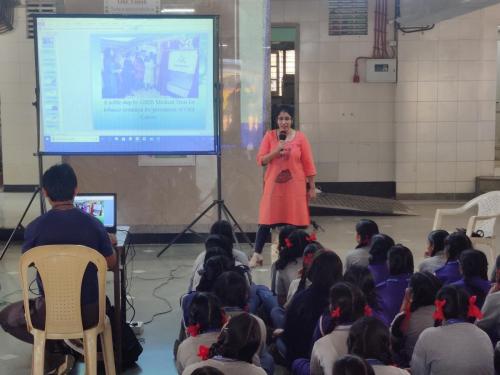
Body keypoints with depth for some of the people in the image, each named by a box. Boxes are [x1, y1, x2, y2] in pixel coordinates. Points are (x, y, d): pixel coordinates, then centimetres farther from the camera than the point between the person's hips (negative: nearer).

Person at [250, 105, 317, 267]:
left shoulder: (300, 137, 0)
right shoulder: (269, 136, 2)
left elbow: (308, 163, 2)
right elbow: (261, 160, -1)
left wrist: (312, 187, 1)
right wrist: (276, 151, -17)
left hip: (295, 186, 0)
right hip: (274, 185, 0)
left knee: (295, 220, 0)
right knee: (267, 220, -1)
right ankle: (257, 255, 6)